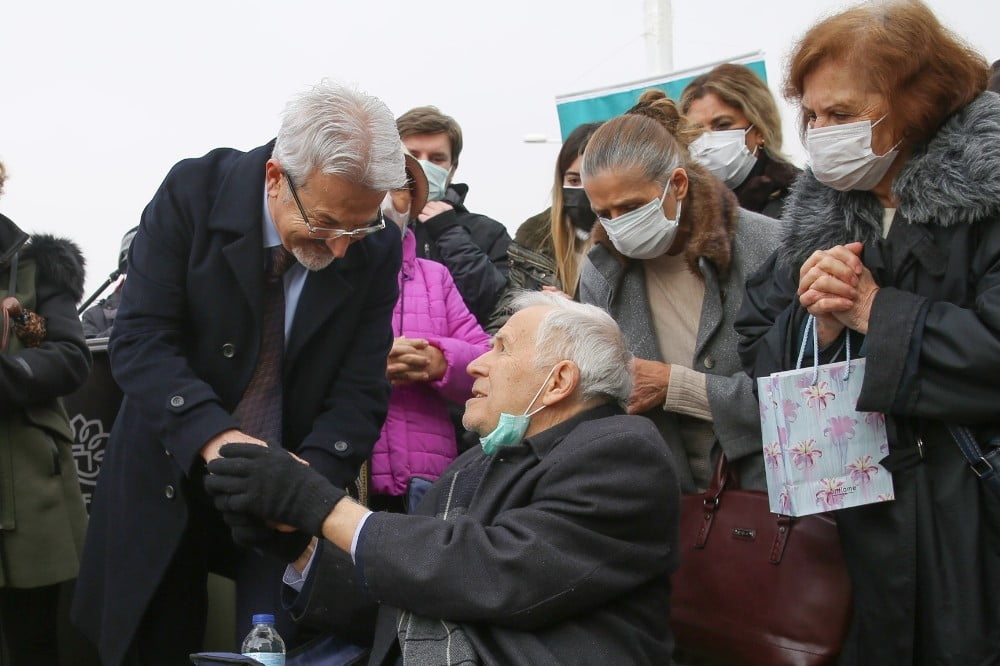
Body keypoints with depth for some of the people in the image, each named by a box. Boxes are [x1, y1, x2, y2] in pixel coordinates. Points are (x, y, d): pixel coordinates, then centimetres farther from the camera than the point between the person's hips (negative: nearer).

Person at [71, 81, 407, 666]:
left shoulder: (377, 249, -11)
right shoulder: (194, 193, -15)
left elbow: (361, 391, -9)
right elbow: (140, 341, -18)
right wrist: (213, 435, -33)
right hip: (171, 481, 0)